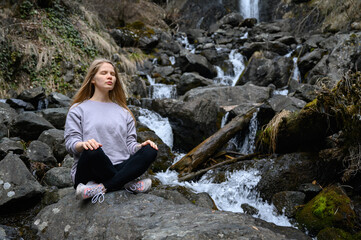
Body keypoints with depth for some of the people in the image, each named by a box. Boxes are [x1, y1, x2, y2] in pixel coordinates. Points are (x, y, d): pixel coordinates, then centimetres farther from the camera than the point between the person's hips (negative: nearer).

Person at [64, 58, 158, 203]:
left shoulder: (123, 112, 24)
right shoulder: (78, 109, 13)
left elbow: (130, 143, 15)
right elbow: (70, 142, 1)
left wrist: (140, 146, -8)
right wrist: (83, 145, -23)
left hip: (119, 169, 4)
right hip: (88, 173, -3)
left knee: (150, 151, -23)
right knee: (93, 151, -37)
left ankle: (102, 187, -32)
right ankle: (128, 184, -19)